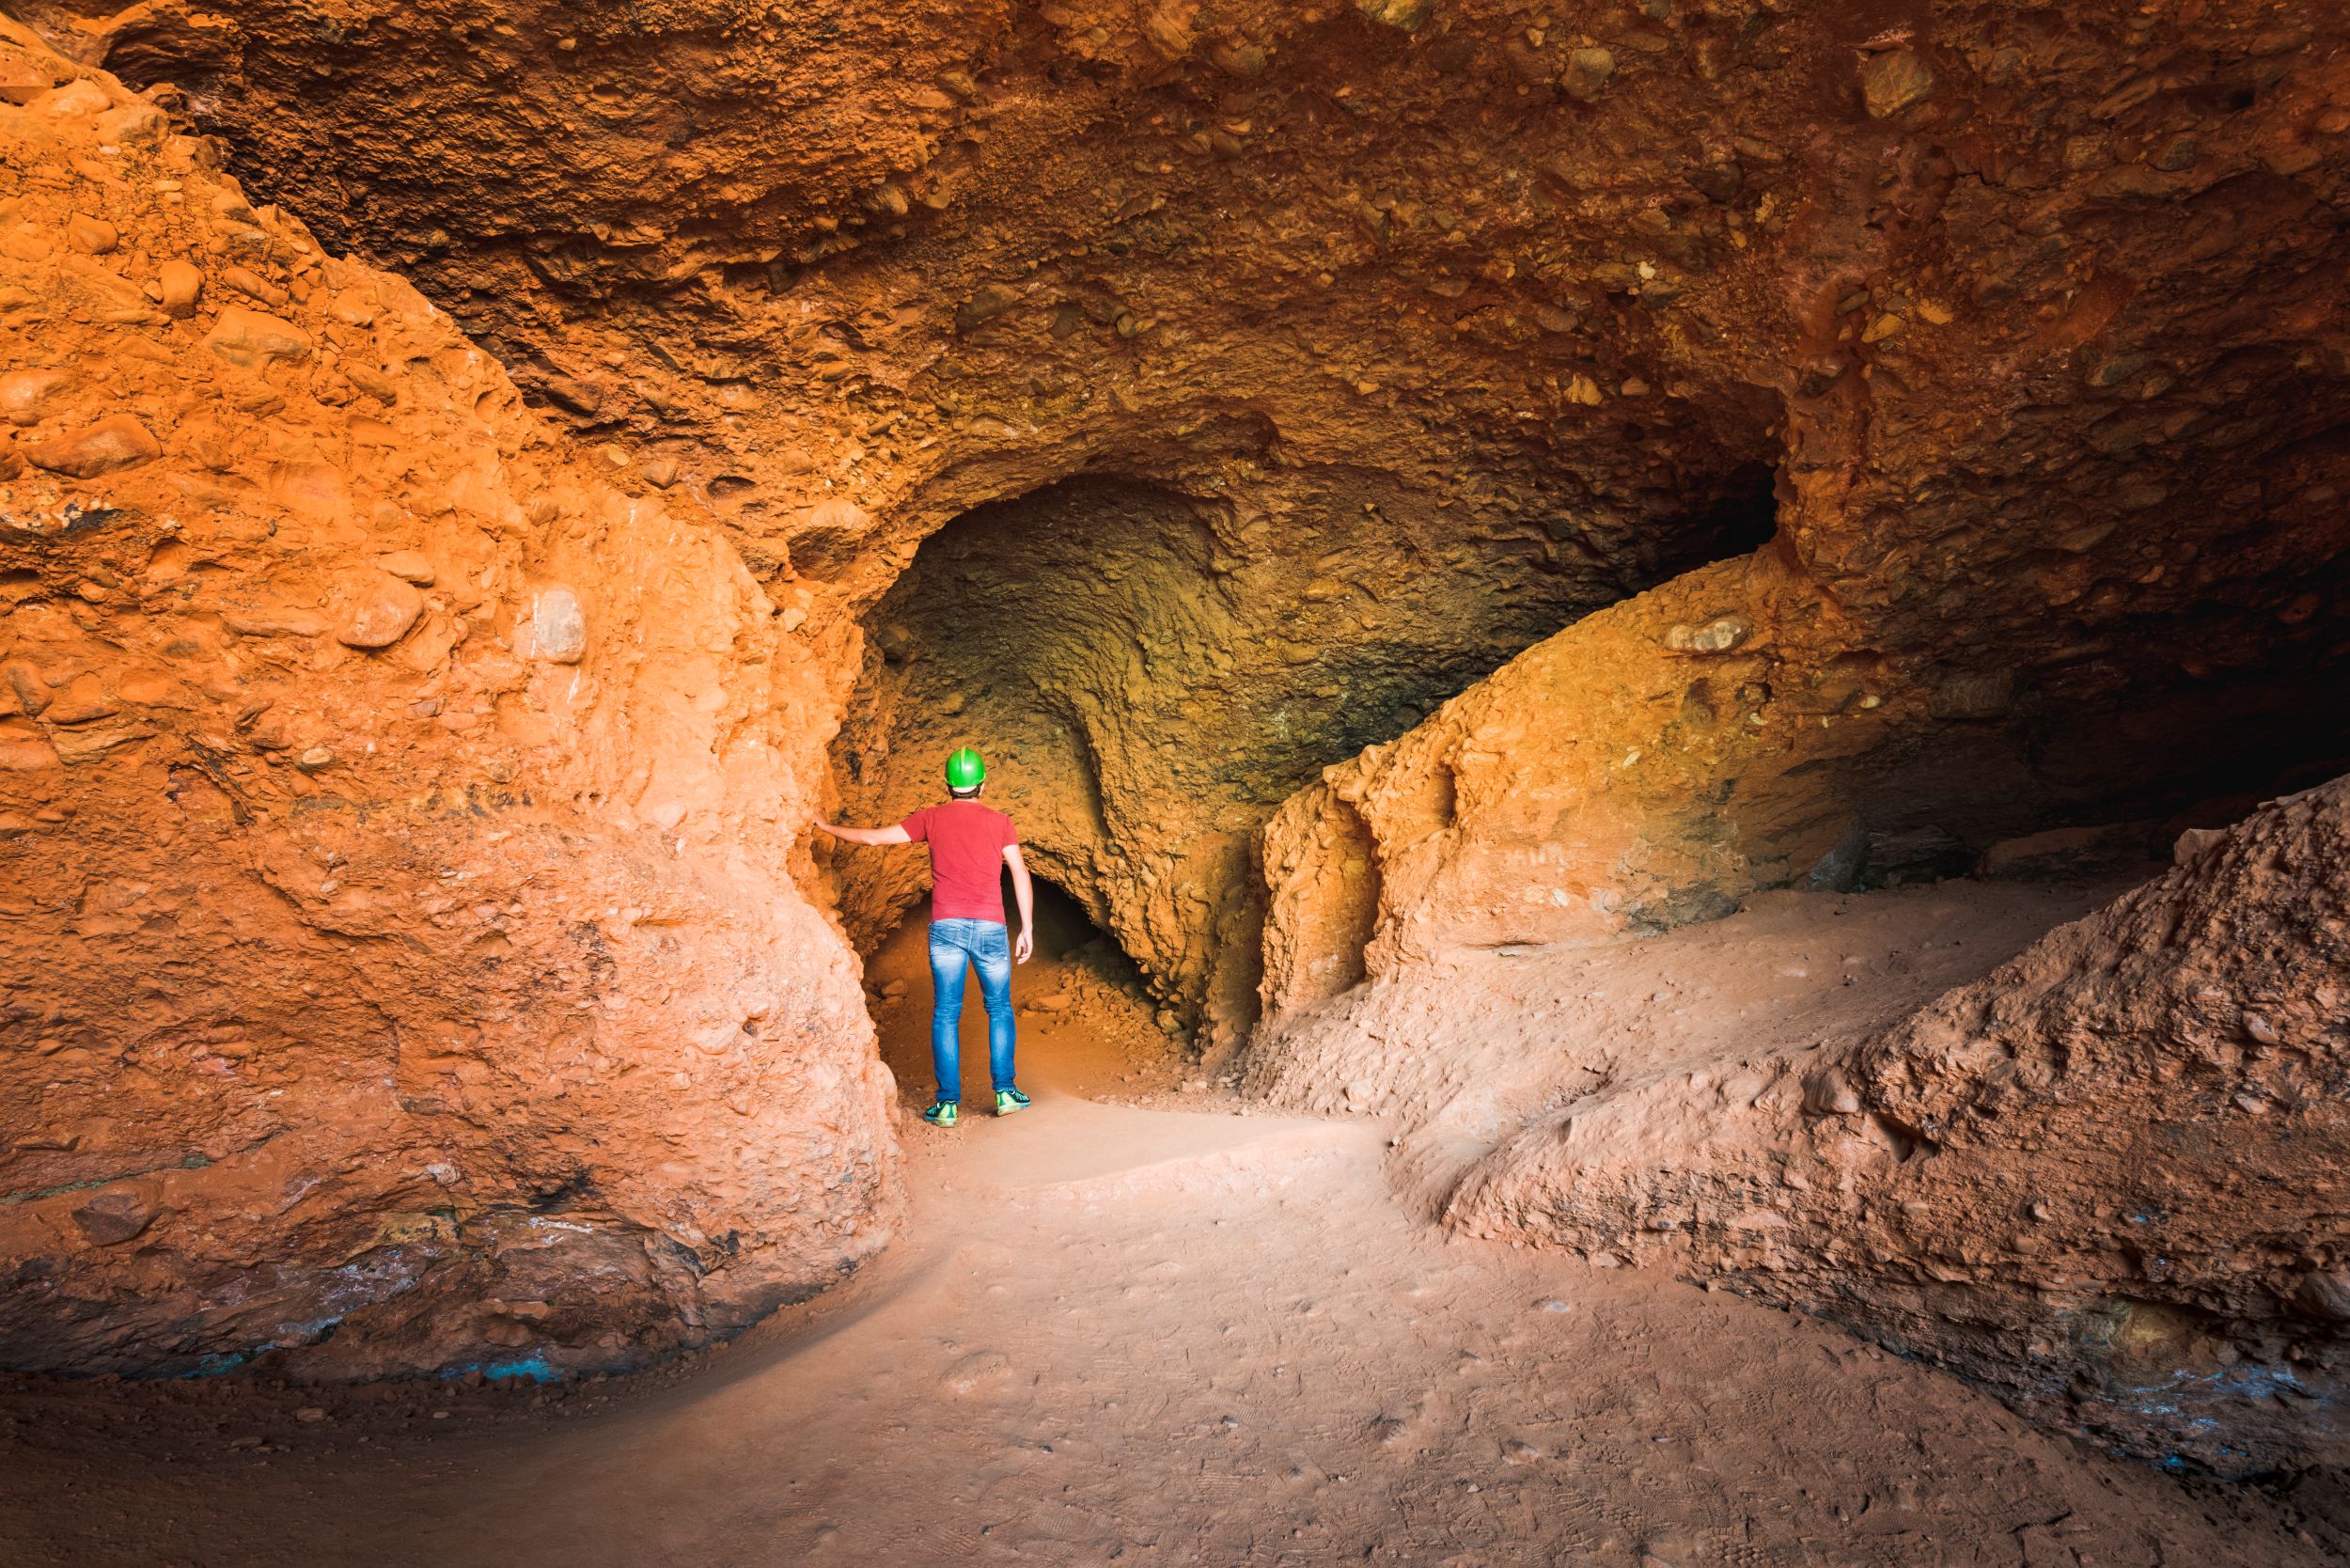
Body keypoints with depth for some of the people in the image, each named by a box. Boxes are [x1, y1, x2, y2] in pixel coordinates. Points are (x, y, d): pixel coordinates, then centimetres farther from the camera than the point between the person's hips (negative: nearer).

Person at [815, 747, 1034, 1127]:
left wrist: (827, 827, 25)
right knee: (999, 1010, 14)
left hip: (946, 927, 0)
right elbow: (1020, 874, 0)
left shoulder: (931, 817, 7)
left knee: (946, 1014, 4)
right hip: (990, 928, 0)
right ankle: (1005, 1092, 10)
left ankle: (948, 1103, 2)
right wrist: (1027, 929, 4)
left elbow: (873, 837, 10)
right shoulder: (999, 821, 6)